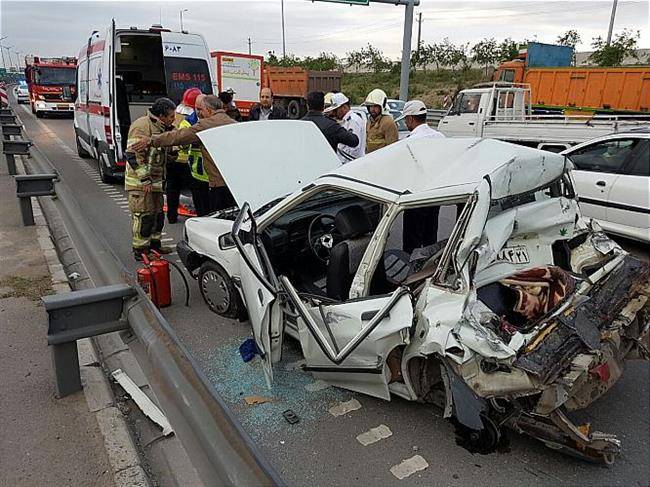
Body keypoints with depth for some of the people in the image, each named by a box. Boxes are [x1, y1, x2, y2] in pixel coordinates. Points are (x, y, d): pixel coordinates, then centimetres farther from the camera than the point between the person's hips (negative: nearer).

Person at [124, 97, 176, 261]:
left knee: (157, 214, 16)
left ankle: (154, 244, 29)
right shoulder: (142, 126, -17)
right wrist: (144, 179, -23)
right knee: (143, 215, -5)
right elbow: (132, 155, -22)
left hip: (154, 181, 10)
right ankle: (140, 250, 4)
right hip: (140, 182, -10)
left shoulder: (160, 127, 14)